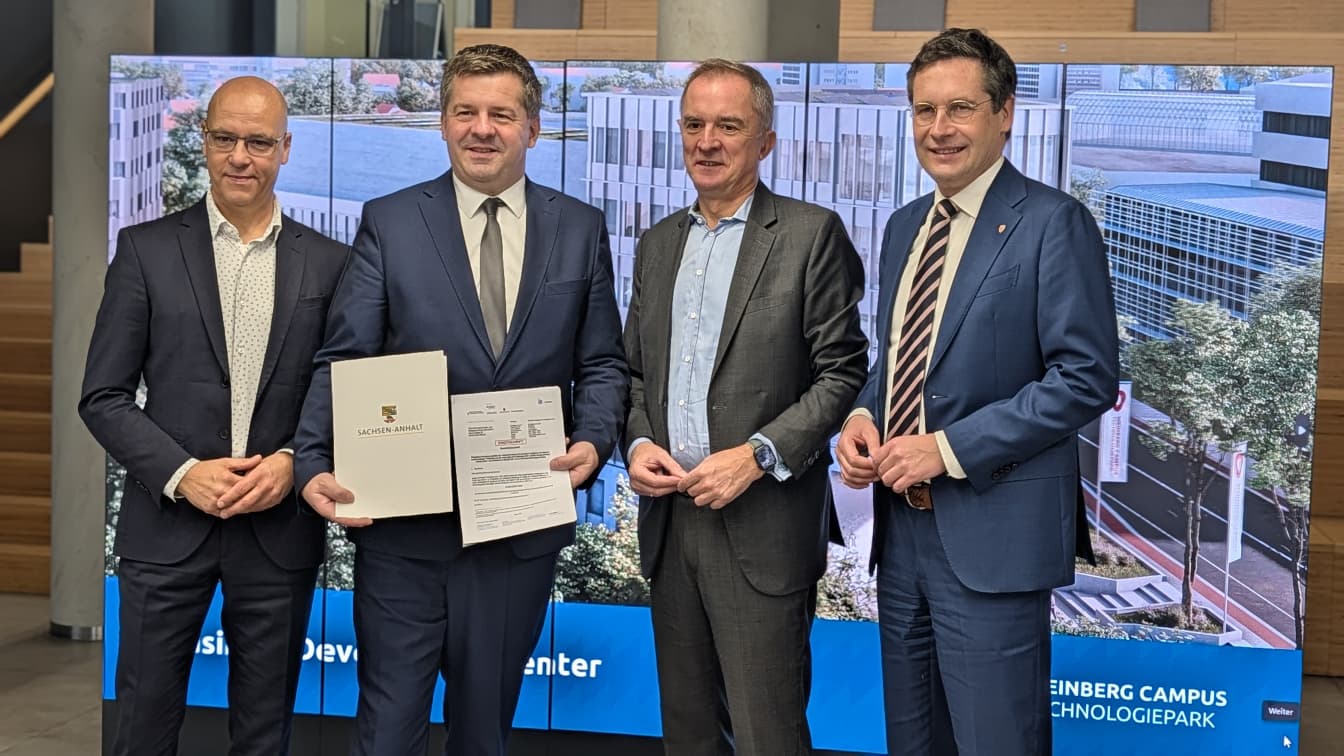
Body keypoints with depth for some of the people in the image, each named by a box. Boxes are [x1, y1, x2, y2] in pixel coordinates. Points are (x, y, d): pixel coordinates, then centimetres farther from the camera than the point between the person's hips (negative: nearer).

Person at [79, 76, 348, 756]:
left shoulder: (328, 263, 5)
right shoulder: (146, 249, 1)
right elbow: (103, 397, 0)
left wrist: (294, 462, -10)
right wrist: (181, 473, -13)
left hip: (281, 531, 1)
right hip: (167, 526, -1)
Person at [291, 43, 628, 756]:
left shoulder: (581, 229, 6)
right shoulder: (389, 222, 1)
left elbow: (602, 363, 8)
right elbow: (342, 361, -4)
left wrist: (592, 440, -11)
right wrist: (314, 465, -18)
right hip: (403, 524, -1)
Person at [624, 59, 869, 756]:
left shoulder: (811, 234, -4)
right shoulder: (659, 244, 15)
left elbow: (843, 373, -7)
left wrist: (758, 455, -16)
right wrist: (638, 443, 0)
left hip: (762, 529, -6)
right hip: (669, 518, 6)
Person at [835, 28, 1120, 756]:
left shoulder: (1052, 222, -9)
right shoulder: (905, 225, 14)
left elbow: (1086, 377, -15)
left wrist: (950, 448, -18)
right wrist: (862, 416, 0)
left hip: (992, 532, -7)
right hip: (900, 525, 7)